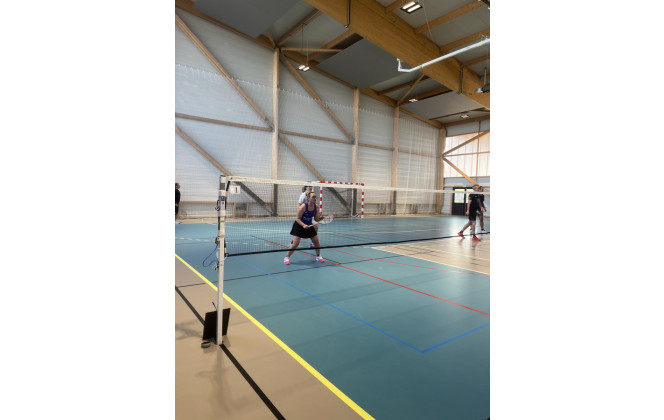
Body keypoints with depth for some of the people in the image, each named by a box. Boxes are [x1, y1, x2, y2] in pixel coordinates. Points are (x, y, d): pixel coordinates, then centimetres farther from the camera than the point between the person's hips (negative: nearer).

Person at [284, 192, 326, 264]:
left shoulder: (316, 207, -9)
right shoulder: (303, 206, -24)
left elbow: (316, 219, -1)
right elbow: (297, 218, -21)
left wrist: (321, 217, -22)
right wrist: (303, 225, -35)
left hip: (309, 226, 5)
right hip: (299, 226, -5)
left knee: (316, 241, 4)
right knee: (295, 243, -14)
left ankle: (318, 256, 27)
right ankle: (287, 257, 6)